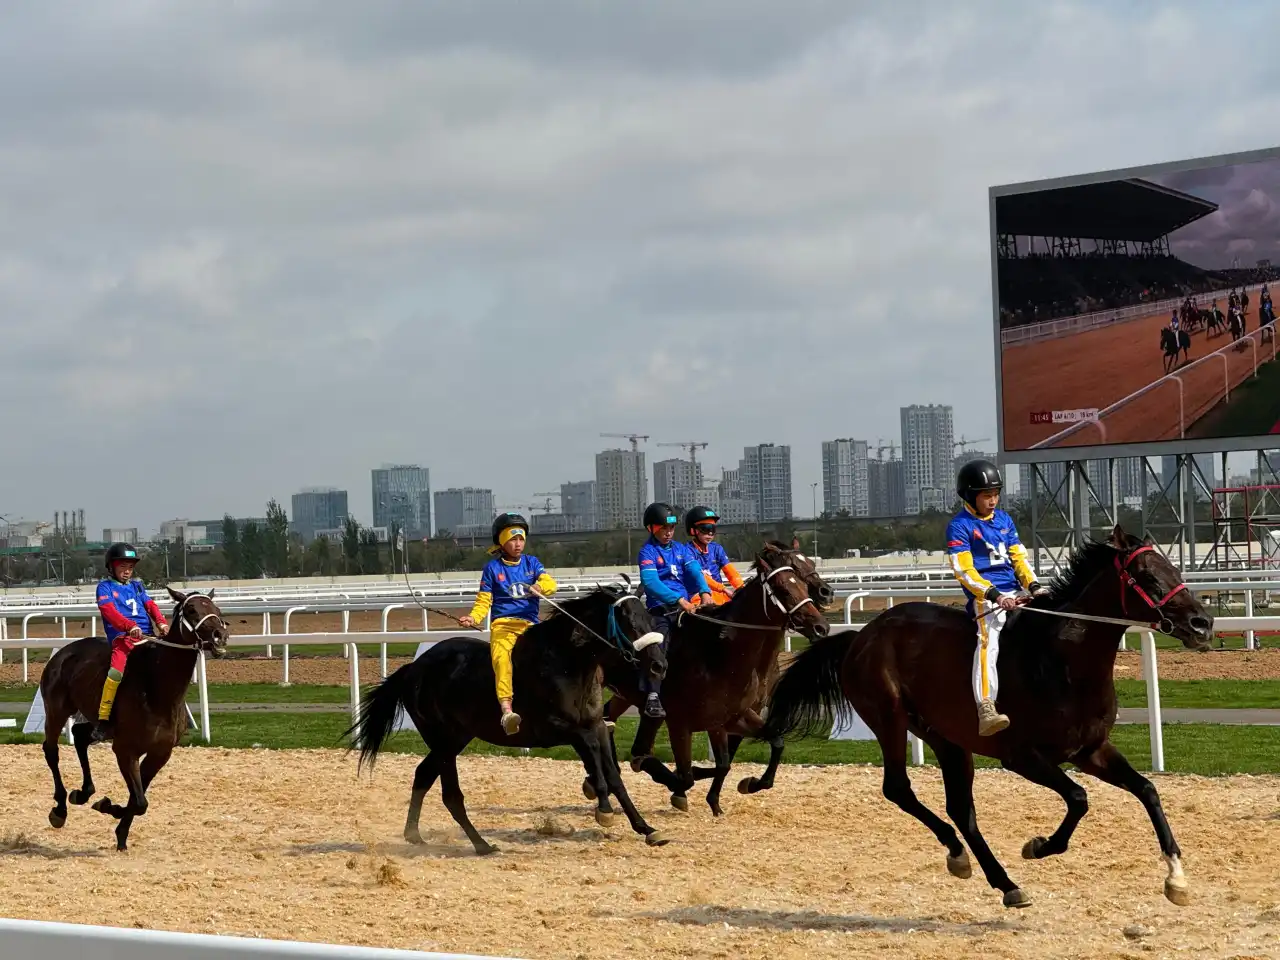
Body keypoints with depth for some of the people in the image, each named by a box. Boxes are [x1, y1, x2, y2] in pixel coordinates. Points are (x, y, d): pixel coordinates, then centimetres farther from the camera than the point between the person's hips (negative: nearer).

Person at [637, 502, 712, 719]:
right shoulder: (648, 552, 0)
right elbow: (651, 582, -16)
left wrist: (704, 592, -21)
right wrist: (679, 600, -27)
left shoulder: (682, 550, 17)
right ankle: (652, 698, -31)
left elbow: (695, 571, 2)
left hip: (687, 607, 6)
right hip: (660, 609, -6)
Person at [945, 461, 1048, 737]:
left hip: (1013, 593, 8)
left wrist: (1033, 585, 0)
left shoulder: (1004, 519, 18)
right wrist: (992, 594, -21)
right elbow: (964, 571, -10)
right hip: (984, 597, -7)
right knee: (989, 640, -28)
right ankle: (985, 710, -41)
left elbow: (1019, 557, 18)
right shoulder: (959, 527, -2)